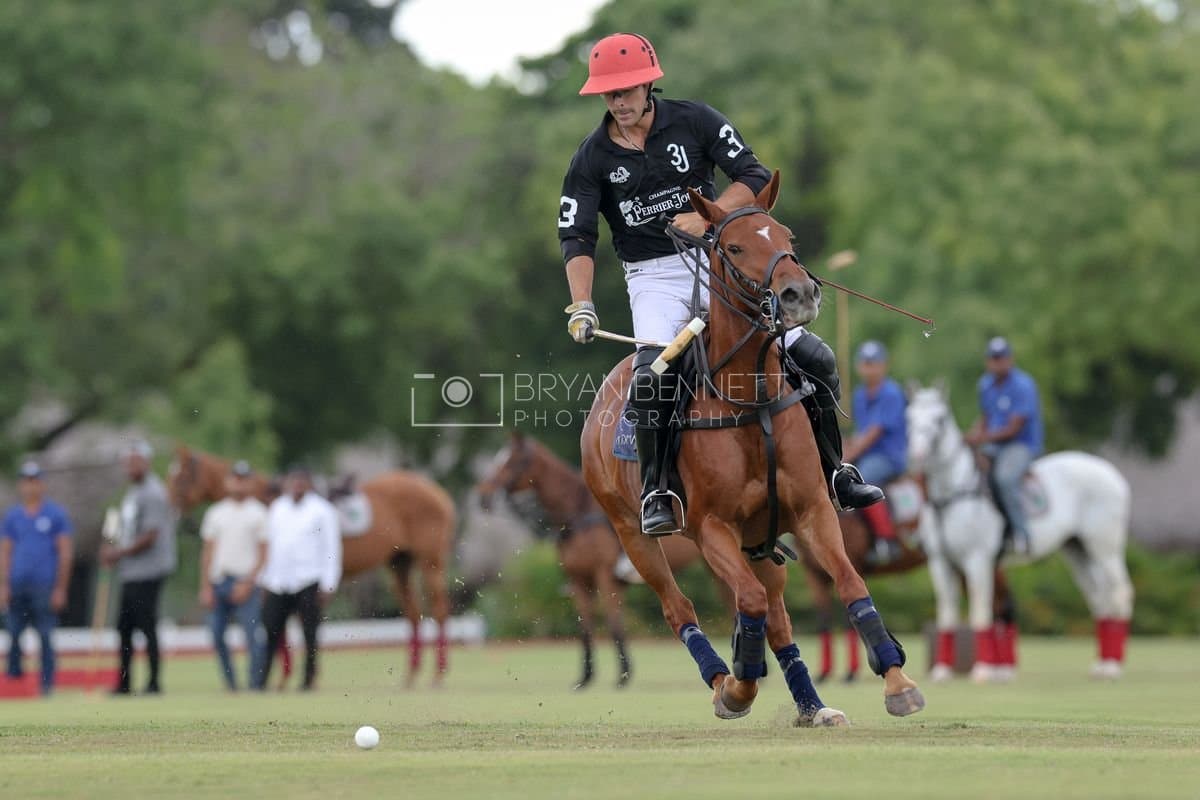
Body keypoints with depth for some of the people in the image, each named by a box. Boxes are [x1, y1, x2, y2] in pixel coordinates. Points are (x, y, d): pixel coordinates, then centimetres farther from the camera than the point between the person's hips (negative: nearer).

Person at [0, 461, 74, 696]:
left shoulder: (55, 514, 4)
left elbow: (65, 552, 2)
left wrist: (60, 588, -4)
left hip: (44, 586, -3)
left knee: (45, 636, -3)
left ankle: (47, 683, 1)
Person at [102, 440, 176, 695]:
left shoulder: (152, 493, -13)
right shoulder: (133, 492, 17)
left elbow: (150, 536, -18)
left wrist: (120, 552, -11)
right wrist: (115, 551, 8)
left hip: (147, 572, -10)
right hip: (130, 574, 10)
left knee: (147, 626, -8)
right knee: (124, 626, 12)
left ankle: (155, 681, -4)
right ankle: (123, 683, 19)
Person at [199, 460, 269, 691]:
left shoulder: (258, 513, 3)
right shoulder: (216, 513, 14)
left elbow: (263, 553, -1)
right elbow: (208, 551, 14)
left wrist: (248, 583, -10)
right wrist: (205, 587, 6)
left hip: (246, 583, -4)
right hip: (218, 583, 4)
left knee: (253, 635, -11)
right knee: (216, 635, 2)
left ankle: (256, 683, -7)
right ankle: (230, 683, 12)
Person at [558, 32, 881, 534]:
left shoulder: (694, 121, -3)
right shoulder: (593, 159, -3)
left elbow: (755, 178, -5)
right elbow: (577, 238, -7)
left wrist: (707, 217, -21)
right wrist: (582, 305, -22)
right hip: (654, 278, -1)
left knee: (815, 360, -6)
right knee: (652, 374, -31)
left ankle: (834, 475, 12)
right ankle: (654, 493, -16)